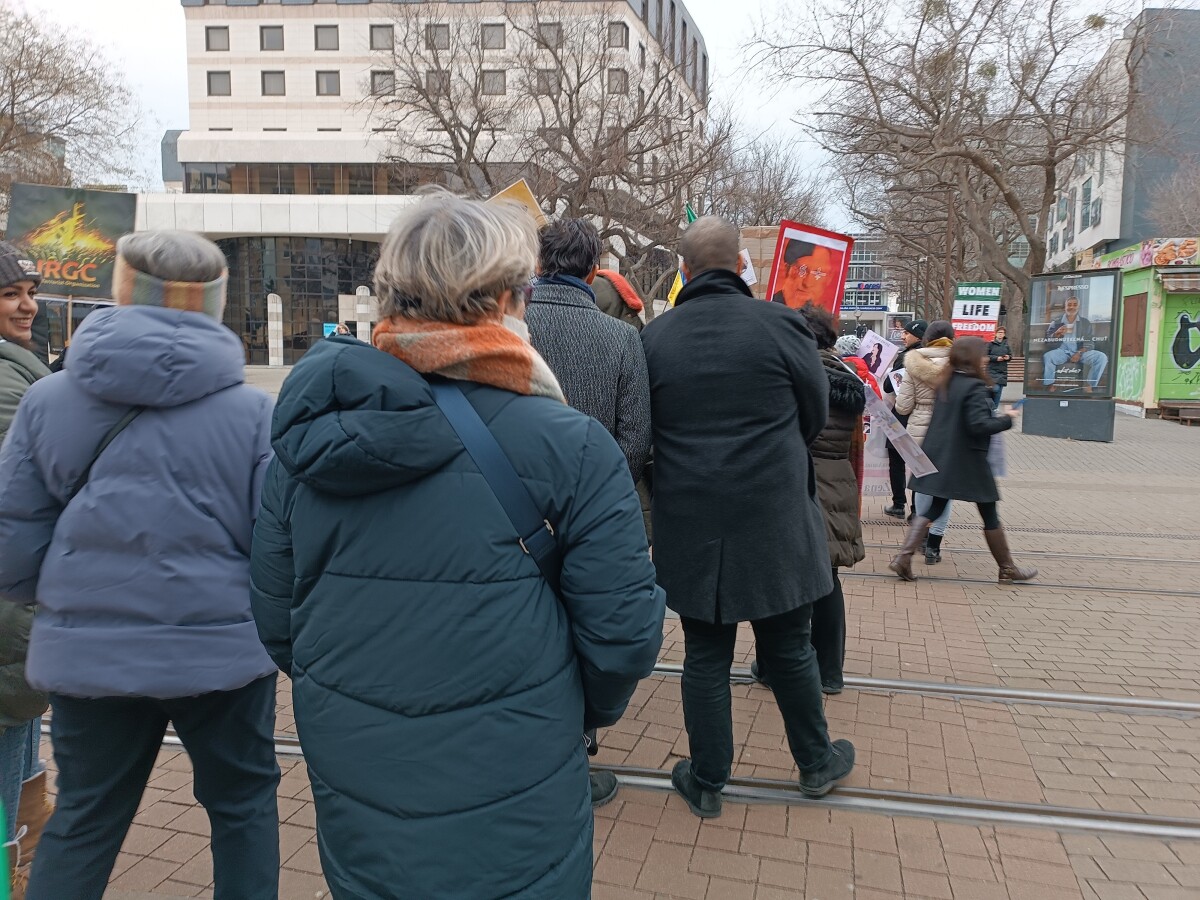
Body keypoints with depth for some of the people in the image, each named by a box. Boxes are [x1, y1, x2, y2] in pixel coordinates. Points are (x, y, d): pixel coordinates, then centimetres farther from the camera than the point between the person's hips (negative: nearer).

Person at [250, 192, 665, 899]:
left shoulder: (303, 440, -6)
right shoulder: (572, 447, -19)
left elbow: (277, 623, 2)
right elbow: (622, 629, -15)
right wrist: (591, 708, 8)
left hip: (350, 794, 4)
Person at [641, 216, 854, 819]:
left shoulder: (654, 337, -3)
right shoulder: (780, 324, -8)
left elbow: (646, 432, 6)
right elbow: (816, 415, 3)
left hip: (689, 526, 1)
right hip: (774, 520, -1)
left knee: (705, 657, 12)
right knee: (789, 649, 16)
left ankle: (706, 782, 26)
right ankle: (817, 763, 35)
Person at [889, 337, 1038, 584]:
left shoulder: (947, 383, 8)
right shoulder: (974, 387, -16)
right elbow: (979, 425, -24)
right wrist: (1006, 420, -10)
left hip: (941, 458, 7)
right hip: (969, 461, -7)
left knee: (934, 509, 10)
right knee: (989, 515, 8)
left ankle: (903, 557, -2)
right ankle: (1007, 569, 21)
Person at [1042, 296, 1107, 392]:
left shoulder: (1085, 322, 10)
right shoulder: (1056, 322, 10)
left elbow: (1090, 342, 4)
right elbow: (1047, 340, 5)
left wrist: (1079, 353, -15)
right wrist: (1057, 334, -16)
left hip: (1081, 351, 1)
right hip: (1062, 351, -1)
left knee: (1102, 357, -24)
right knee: (1047, 356, -34)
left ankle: (1089, 386, -14)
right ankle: (1050, 385, -20)